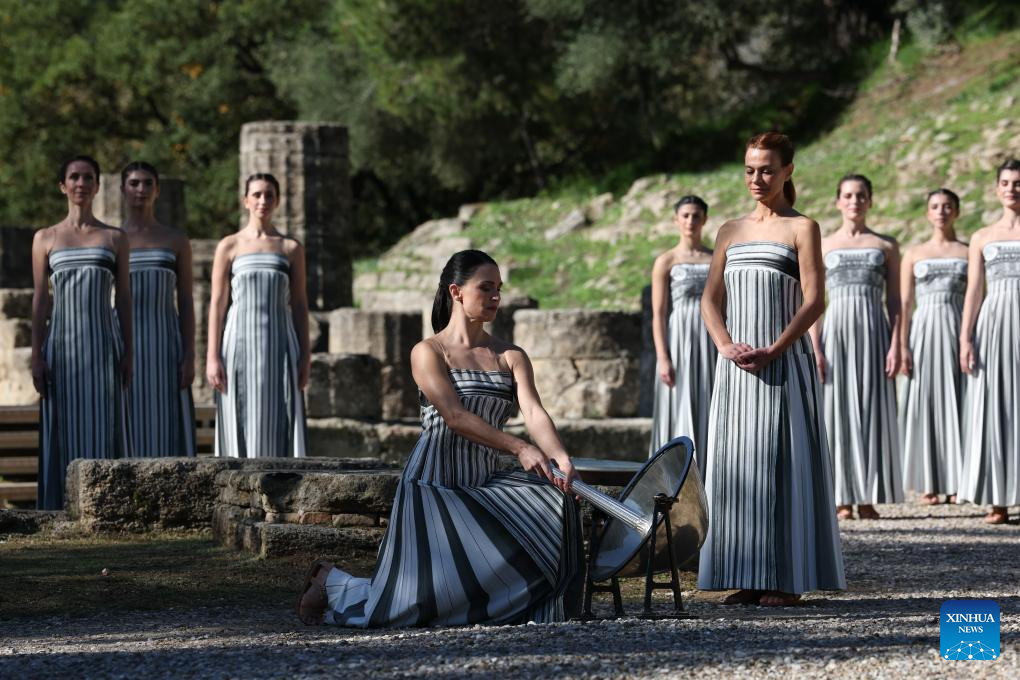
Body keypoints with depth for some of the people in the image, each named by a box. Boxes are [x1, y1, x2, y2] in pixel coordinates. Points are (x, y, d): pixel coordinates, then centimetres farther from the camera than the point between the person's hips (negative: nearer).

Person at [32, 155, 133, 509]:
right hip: (62, 343, 0)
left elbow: (123, 297, 7)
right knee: (64, 427, 0)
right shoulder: (45, 238, 6)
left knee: (103, 426, -2)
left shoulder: (114, 238, 8)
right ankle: (61, 509, 4)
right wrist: (36, 356, -3)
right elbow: (40, 299, 4)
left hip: (103, 346, 0)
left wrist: (128, 352, 0)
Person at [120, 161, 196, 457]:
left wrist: (190, 357, -4)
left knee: (165, 429, -3)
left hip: (165, 347, 0)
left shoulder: (176, 240, 7)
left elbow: (185, 302, 5)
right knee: (125, 430, -3)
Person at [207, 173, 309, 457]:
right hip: (240, 344, -1)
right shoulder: (229, 247, 4)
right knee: (240, 425, -3)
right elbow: (217, 303, 2)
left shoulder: (291, 248, 9)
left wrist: (305, 356, 1)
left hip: (279, 347, 1)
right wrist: (213, 356, -6)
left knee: (278, 423, -4)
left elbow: (299, 305, 9)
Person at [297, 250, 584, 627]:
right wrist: (519, 448, -26)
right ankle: (330, 581, 25)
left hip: (484, 483, 5)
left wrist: (560, 457, -27)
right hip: (435, 482, -5)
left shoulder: (510, 357, 10)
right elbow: (454, 416, -17)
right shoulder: (428, 353, -4)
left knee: (556, 501, -24)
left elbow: (534, 412, -6)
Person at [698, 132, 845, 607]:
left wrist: (773, 351, -17)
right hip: (736, 367, 5)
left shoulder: (802, 228, 1)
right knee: (735, 463, 2)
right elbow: (711, 298, 11)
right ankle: (748, 577, 7)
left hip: (784, 362, -5)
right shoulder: (731, 232, 15)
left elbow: (813, 301, -7)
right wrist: (725, 345, -8)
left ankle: (788, 578, -3)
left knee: (782, 461, -6)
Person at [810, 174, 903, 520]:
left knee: (872, 410, -2)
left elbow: (894, 301, 6)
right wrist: (815, 349, -5)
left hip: (874, 331, 0)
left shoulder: (886, 246, 9)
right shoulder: (823, 246, 8)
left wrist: (896, 346, -5)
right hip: (836, 329, 0)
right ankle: (843, 498, 0)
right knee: (838, 410, -2)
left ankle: (868, 497, 1)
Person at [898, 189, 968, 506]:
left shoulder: (969, 252, 9)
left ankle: (956, 482, 2)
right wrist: (902, 346, -4)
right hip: (924, 330, 0)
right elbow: (904, 304, 6)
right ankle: (928, 484, 0)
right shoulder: (914, 254, 10)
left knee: (957, 404, -2)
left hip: (958, 330, 0)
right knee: (924, 404, -3)